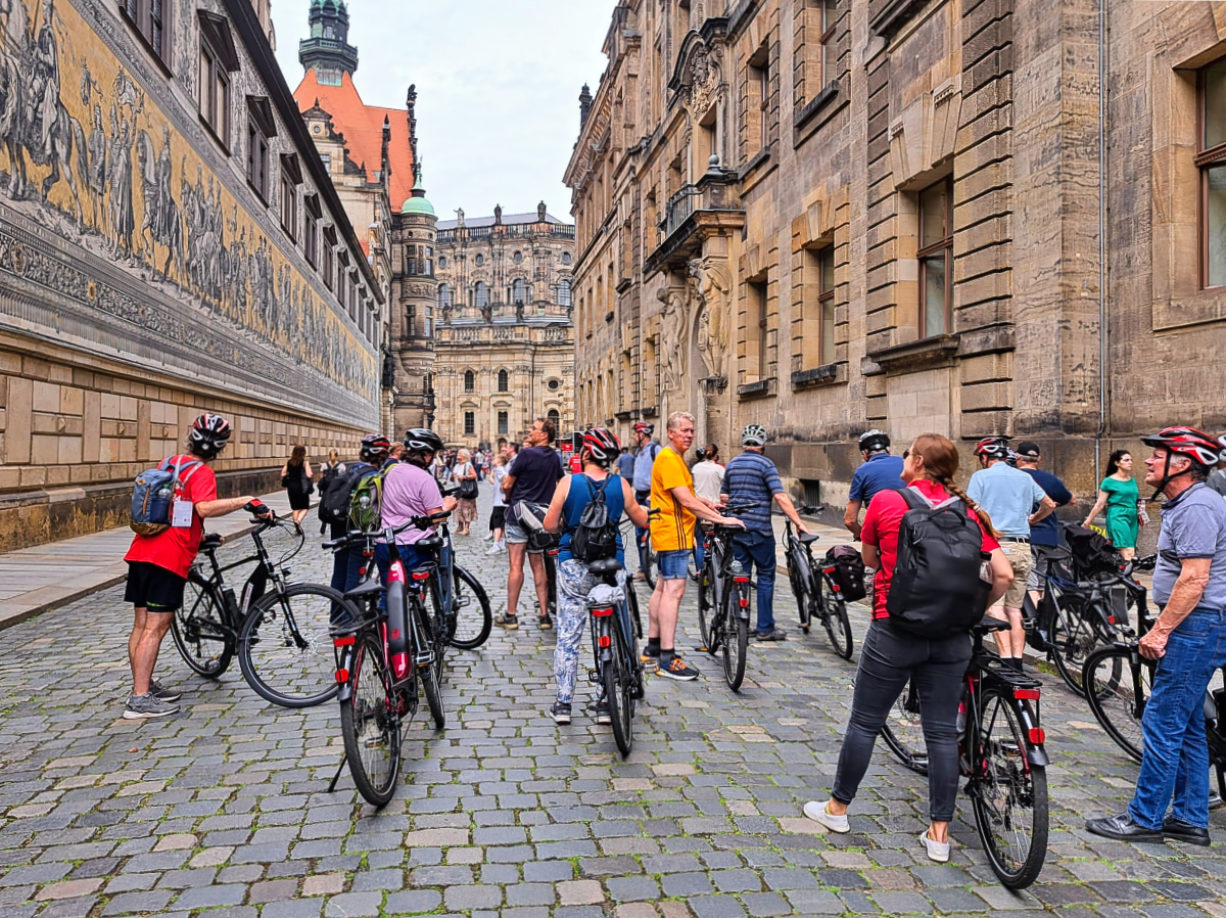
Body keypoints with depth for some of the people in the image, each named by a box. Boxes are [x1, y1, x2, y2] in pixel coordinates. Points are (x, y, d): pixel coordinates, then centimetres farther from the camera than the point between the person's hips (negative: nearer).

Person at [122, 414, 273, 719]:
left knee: (141, 624, 14)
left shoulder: (169, 463, 18)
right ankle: (140, 700, -3)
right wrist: (246, 501, -25)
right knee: (156, 627, -5)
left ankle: (145, 685, 27)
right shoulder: (202, 471, -8)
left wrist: (199, 535, 36)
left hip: (142, 551, 8)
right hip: (170, 557, -8)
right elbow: (205, 507, -28)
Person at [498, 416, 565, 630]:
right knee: (538, 566, 11)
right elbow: (560, 484, 18)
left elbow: (507, 485, -10)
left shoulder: (526, 454, -13)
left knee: (516, 566, -2)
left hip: (520, 514, -6)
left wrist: (509, 497, 10)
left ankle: (511, 616, 3)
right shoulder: (554, 458, 7)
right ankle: (544, 615, 11)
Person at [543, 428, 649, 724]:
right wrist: (651, 510, 29)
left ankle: (563, 703, 11)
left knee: (568, 635, 7)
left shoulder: (568, 483, -6)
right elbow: (642, 519, 8)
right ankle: (605, 703, 16)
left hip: (574, 566, -1)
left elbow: (549, 525, -4)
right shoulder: (621, 484, -3)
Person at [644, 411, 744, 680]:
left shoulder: (675, 457, 18)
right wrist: (721, 519, -25)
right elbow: (685, 500, -24)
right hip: (673, 533, -11)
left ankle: (653, 647, 25)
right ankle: (667, 659, -13)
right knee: (674, 590, -13)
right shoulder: (669, 458, -16)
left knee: (662, 588, 16)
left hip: (670, 533, 11)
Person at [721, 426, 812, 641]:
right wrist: (799, 523, -18)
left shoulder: (732, 464, 10)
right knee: (765, 577, 4)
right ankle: (765, 628, 5)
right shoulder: (765, 464, -8)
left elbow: (723, 497, 16)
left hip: (736, 528, 5)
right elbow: (780, 497, -18)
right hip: (759, 530, -5)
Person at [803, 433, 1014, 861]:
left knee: (864, 722, 12)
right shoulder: (967, 513, 1)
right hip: (951, 636, 3)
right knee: (942, 732, 11)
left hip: (895, 629, -3)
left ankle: (837, 808, 28)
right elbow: (1004, 573, -4)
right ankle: (939, 833, 18)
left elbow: (869, 557, 8)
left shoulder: (886, 501, -6)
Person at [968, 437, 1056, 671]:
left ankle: (1006, 659, -18)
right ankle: (1018, 662, 8)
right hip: (1022, 547, 5)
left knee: (995, 605, -7)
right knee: (1015, 607, 10)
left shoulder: (981, 476, 1)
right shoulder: (1024, 477, 16)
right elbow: (1049, 505, 23)